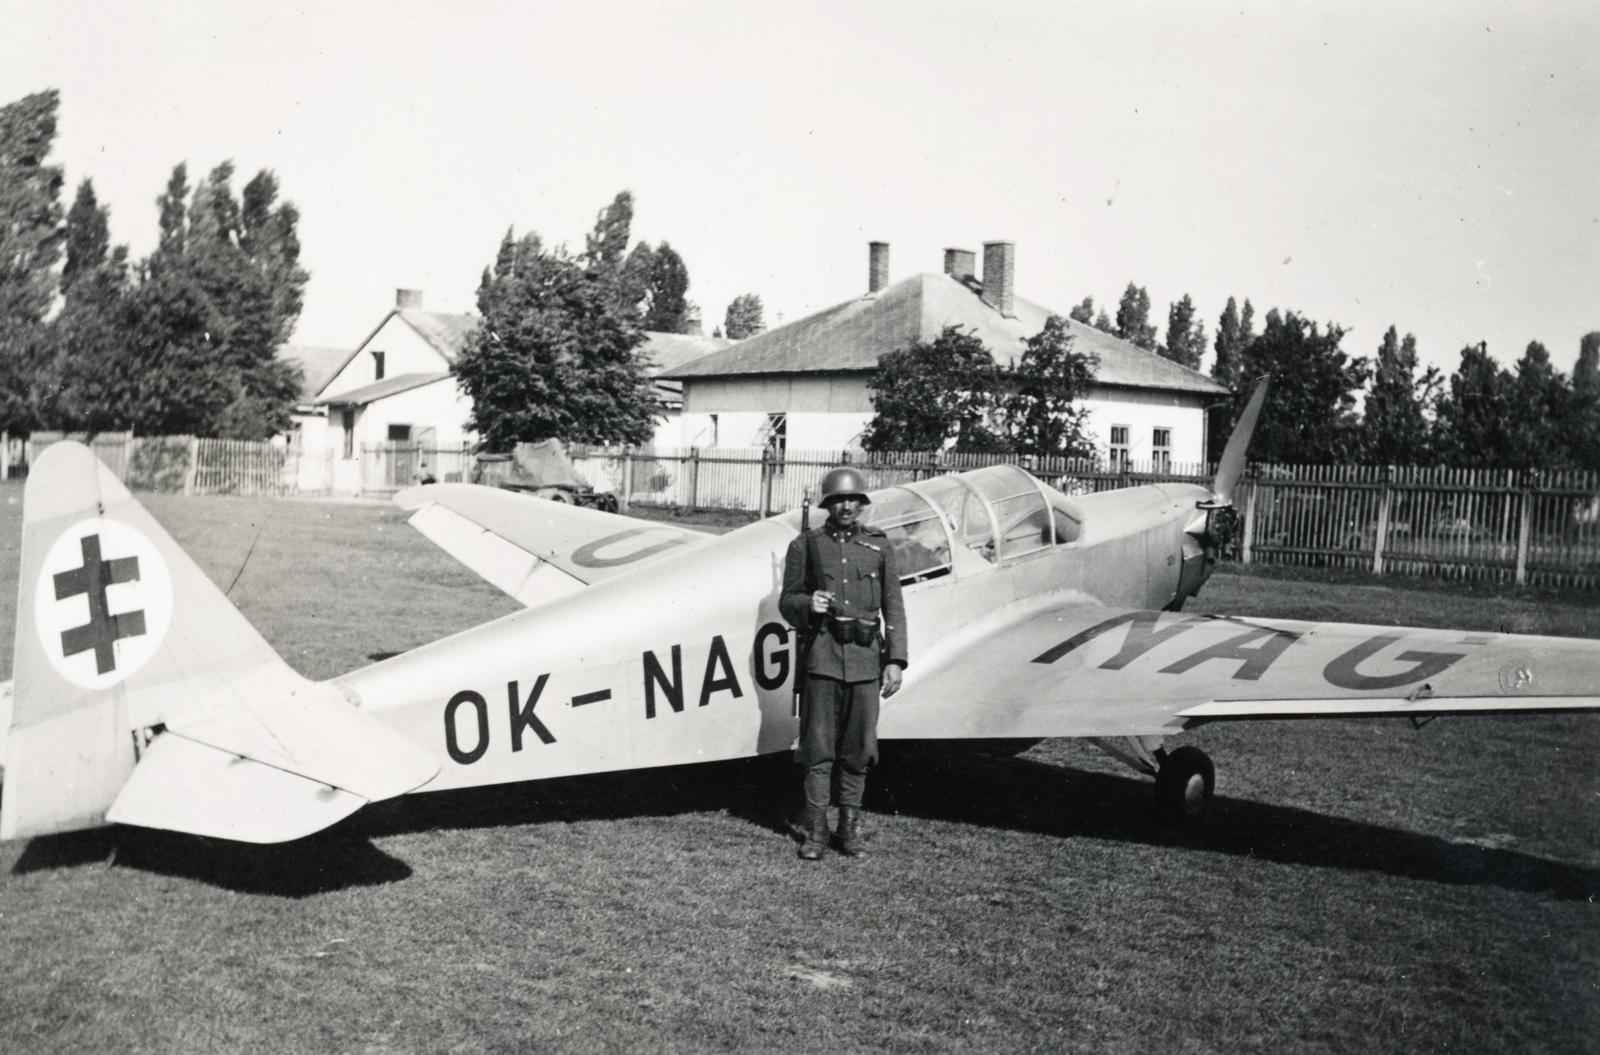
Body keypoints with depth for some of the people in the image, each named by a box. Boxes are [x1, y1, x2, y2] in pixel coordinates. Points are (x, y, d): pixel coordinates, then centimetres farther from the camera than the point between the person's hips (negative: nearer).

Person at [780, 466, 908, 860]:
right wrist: (807, 605, -13)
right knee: (818, 748, -1)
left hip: (866, 657, 1)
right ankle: (816, 830, 8)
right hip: (821, 654, -1)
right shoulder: (806, 545, 6)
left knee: (858, 749, 5)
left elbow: (892, 606, 8)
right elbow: (787, 600, 10)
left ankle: (850, 826, 17)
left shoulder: (879, 546, 10)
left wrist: (895, 659, 0)